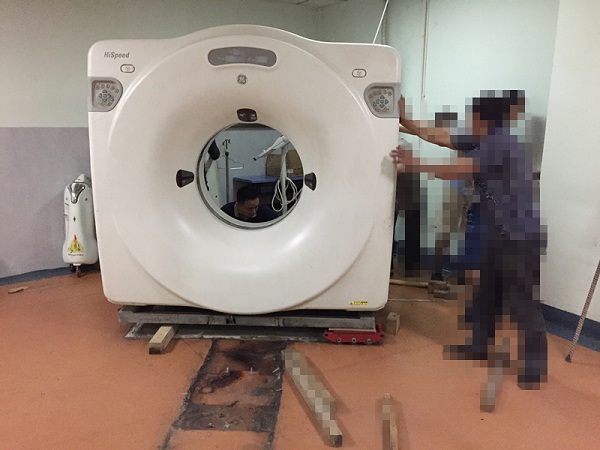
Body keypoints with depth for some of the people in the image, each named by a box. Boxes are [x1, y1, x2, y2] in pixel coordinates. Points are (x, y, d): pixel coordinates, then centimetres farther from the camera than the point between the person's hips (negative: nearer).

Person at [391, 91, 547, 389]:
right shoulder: (482, 139, 8)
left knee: (523, 306, 1)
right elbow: (440, 136, 9)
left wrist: (415, 165, -14)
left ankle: (535, 369, 16)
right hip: (498, 235, 10)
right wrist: (404, 121, 7)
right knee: (487, 296, 20)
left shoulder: (501, 142, -20)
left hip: (521, 238, -10)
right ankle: (478, 347, 37)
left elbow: (458, 171, -21)